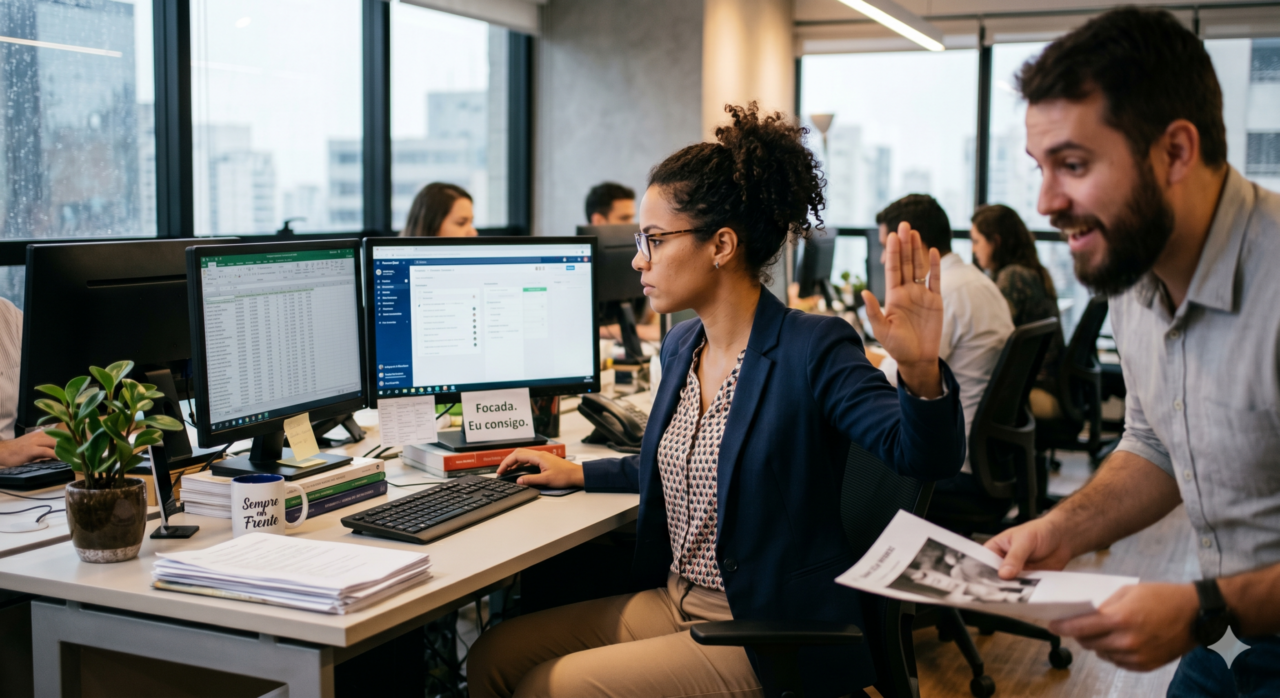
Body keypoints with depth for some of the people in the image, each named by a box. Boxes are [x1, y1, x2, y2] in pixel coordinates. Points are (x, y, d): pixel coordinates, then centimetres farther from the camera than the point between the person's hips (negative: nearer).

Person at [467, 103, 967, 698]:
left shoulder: (812, 350, -18)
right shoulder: (681, 346, 7)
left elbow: (927, 456, -28)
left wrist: (919, 370, -47)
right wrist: (576, 473, 25)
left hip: (771, 641, -8)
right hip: (674, 602, 8)